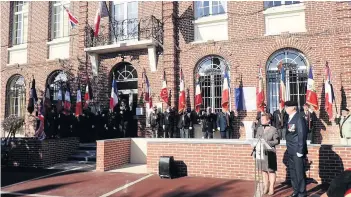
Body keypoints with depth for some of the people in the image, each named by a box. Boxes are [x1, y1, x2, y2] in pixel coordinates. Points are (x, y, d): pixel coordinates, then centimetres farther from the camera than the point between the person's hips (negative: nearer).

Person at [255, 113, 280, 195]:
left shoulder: (273, 129, -7)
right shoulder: (259, 129, 8)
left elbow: (277, 141, -7)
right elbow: (256, 139, 13)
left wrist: (267, 143, -16)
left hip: (270, 153, -5)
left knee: (271, 171, 3)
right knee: (263, 170, 11)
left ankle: (271, 188, 14)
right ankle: (266, 187, 23)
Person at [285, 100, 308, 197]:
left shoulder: (299, 119, -14)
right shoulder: (289, 119, 12)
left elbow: (302, 135, -17)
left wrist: (300, 151, -18)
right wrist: (288, 148, 10)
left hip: (297, 151, -8)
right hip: (291, 151, 8)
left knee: (300, 172, 2)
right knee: (293, 172, 15)